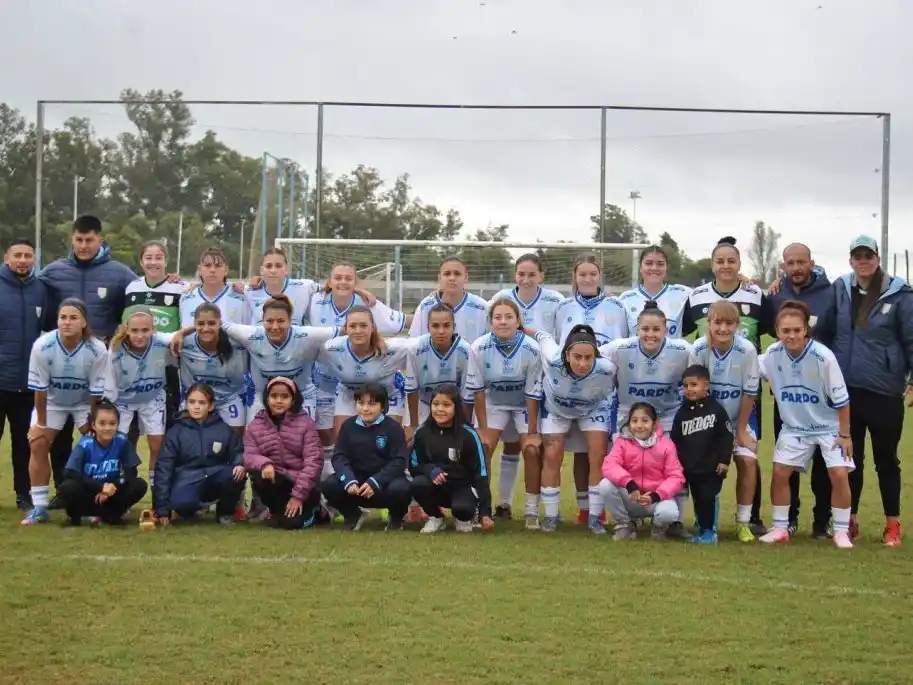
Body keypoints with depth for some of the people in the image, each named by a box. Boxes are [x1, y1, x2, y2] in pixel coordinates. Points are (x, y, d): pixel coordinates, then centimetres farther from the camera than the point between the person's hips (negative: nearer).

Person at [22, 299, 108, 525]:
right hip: (51, 401, 0)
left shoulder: (97, 350, -32)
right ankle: (39, 507, -2)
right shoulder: (42, 346, -32)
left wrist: (94, 425, -13)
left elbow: (96, 392, -20)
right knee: (37, 445, -10)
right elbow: (39, 389, -21)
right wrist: (41, 424, -13)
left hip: (84, 402, 0)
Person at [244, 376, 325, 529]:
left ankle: (313, 508, 13)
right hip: (276, 481, 3)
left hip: (302, 483, -3)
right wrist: (264, 463, -31)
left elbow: (313, 460, -11)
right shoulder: (256, 425, 4)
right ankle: (278, 509, -1)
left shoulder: (306, 423, -6)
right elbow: (250, 456, -6)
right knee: (258, 476, -31)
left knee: (292, 521, -24)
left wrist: (298, 495, -18)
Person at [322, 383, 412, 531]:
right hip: (356, 478, 3)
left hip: (385, 480, -3)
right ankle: (354, 515, 7)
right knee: (329, 485, -24)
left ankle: (396, 519, 1)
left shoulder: (393, 428, -8)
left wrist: (374, 482, -27)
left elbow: (399, 461, -14)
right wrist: (349, 481, -24)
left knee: (400, 489, -36)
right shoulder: (348, 425, 1)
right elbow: (339, 457, -4)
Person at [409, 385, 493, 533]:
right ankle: (435, 518, 0)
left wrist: (485, 511, -17)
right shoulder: (422, 433, -7)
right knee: (417, 484, -30)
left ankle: (464, 519, 6)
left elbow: (480, 473, -11)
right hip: (435, 486, 3)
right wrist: (430, 470, -24)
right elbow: (414, 465, 1)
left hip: (462, 486, -2)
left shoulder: (468, 435, -15)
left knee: (462, 508, -34)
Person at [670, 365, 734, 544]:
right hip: (689, 468, 4)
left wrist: (724, 460, -10)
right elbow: (675, 441, 8)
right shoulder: (682, 412, 5)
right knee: (698, 500, 11)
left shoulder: (716, 409, -6)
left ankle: (709, 531, 6)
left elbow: (726, 437, -6)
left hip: (712, 467, -4)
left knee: (708, 499, -3)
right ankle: (701, 529, 20)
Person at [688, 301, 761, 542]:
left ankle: (743, 522, 0)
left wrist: (741, 429, -7)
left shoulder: (747, 350, -23)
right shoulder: (699, 349, -21)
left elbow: (749, 393, -13)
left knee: (748, 461, -12)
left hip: (739, 416, 0)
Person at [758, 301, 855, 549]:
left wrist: (845, 434, -13)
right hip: (794, 427, 3)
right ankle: (780, 528, 13)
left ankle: (841, 531, 1)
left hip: (829, 426, -3)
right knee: (780, 472, -2)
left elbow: (841, 399, -17)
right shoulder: (773, 354, -15)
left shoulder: (823, 357, -25)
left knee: (839, 474, -14)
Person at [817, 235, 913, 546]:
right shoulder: (840, 290, 3)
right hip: (846, 390, 3)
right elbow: (825, 332, 9)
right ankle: (849, 520, 22)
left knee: (886, 459, 8)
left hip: (884, 392, -3)